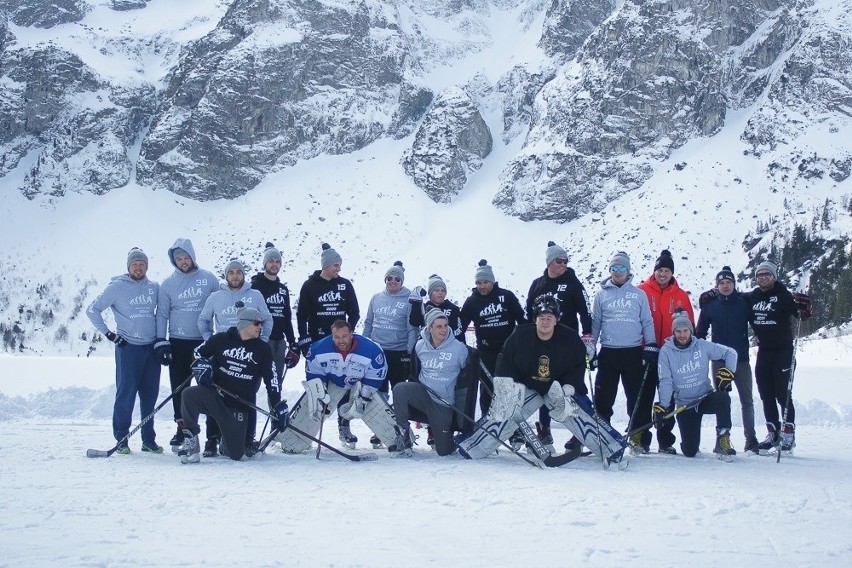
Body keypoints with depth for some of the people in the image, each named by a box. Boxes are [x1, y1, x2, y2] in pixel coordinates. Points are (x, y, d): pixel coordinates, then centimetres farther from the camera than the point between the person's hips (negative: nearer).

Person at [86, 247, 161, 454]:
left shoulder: (155, 288, 9)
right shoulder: (117, 287, -2)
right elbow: (92, 310, 0)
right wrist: (109, 333, -5)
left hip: (152, 348, 4)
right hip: (128, 347, -4)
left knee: (150, 395, 8)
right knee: (126, 394, -4)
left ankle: (149, 440, 16)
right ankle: (121, 439, 5)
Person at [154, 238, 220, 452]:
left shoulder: (209, 278, 3)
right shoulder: (168, 283, 4)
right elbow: (162, 314, 5)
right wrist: (160, 342, -3)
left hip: (205, 342, -1)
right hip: (178, 343, 1)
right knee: (179, 387, 3)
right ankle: (181, 428, 12)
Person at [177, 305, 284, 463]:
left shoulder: (263, 349, 2)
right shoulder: (221, 340, -1)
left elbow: (272, 381, 2)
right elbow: (198, 353, 12)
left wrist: (279, 408, -4)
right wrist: (202, 368, -9)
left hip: (239, 406, 1)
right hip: (215, 395, -1)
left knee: (236, 454, -1)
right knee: (190, 395, -34)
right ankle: (191, 442, -17)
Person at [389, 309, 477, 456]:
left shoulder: (459, 349, -11)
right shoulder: (420, 346, -2)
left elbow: (466, 382, -3)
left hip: (443, 404, -2)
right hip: (423, 395, 2)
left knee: (443, 450, 0)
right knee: (399, 389, -30)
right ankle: (403, 435, -16)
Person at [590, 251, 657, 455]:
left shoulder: (639, 294, 8)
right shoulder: (601, 295, 9)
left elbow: (647, 322, 8)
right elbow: (595, 323, 12)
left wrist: (651, 345, -1)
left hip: (634, 353, 0)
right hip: (608, 353, 0)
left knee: (637, 397, 2)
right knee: (603, 397, 1)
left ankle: (637, 437, 11)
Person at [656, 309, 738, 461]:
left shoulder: (702, 346, -6)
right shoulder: (666, 351, -8)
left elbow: (730, 353, 1)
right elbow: (665, 381, -12)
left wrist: (727, 372, -12)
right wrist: (662, 406, -20)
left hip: (706, 398, 0)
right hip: (684, 405, 0)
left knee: (723, 397, -35)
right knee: (690, 452, -3)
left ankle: (723, 440, -21)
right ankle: (690, 442, 36)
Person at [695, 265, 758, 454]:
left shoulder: (744, 303, 2)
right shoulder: (710, 305, 3)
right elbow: (700, 332, 5)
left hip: (741, 360, 0)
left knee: (747, 400, 5)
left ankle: (751, 440, 12)